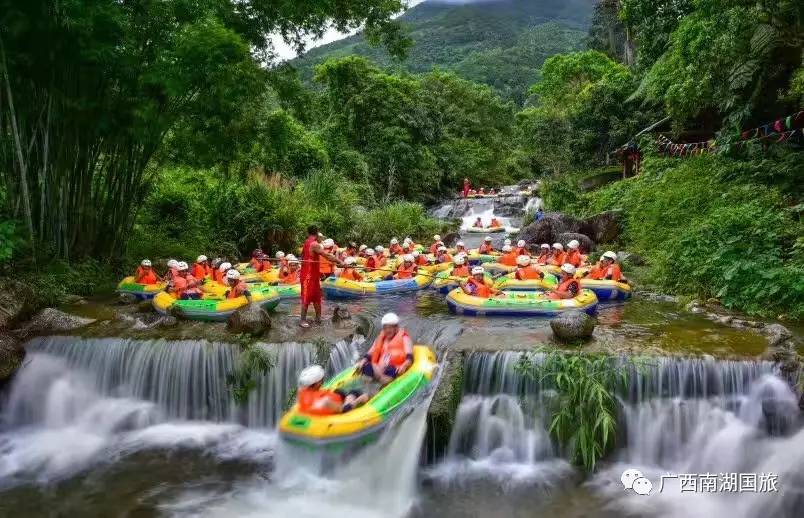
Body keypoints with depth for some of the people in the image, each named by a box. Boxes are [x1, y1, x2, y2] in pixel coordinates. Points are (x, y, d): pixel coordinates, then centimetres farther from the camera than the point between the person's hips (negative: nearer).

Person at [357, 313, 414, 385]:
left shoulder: (404, 338, 13)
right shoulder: (380, 339, 26)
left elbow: (410, 357, -1)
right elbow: (369, 355, 18)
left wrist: (404, 365, -24)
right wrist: (362, 362, -5)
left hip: (395, 370, -4)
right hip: (380, 369, 4)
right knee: (364, 366, -28)